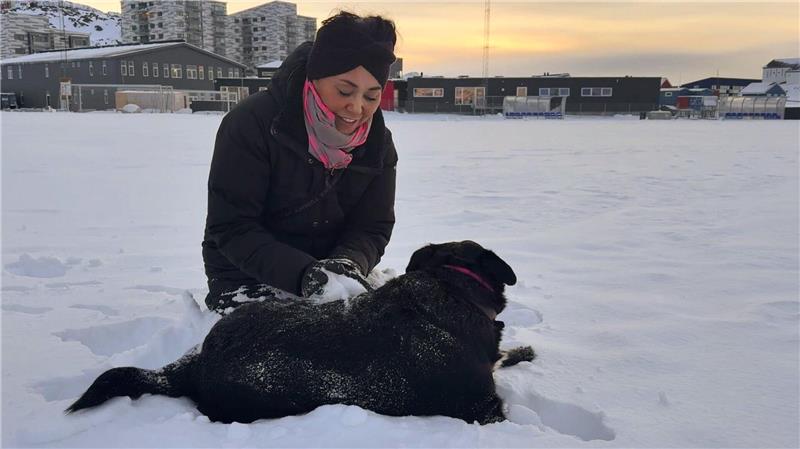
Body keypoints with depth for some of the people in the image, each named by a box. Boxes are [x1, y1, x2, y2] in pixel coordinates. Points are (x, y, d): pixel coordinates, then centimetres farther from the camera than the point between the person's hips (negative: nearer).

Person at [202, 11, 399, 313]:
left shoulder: (378, 144, -5)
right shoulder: (252, 123, -20)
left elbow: (372, 228, -4)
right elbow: (231, 228, -21)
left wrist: (349, 263, -28)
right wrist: (302, 273, -35)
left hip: (332, 283, 4)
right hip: (248, 283, -3)